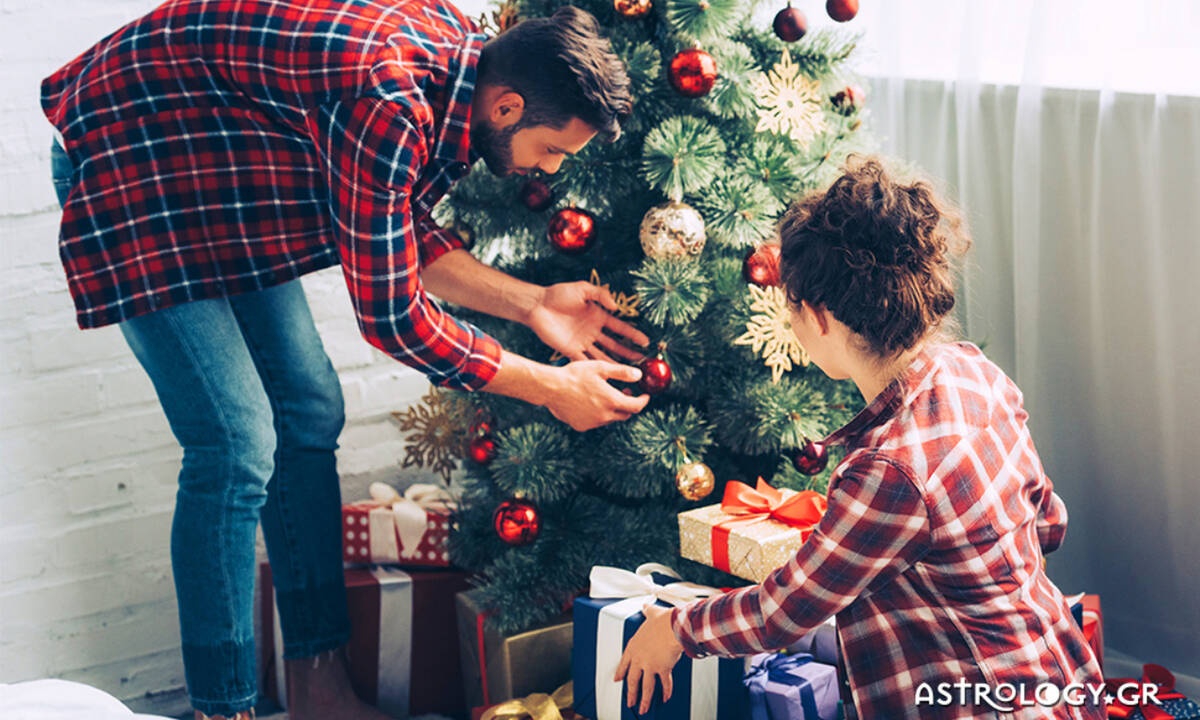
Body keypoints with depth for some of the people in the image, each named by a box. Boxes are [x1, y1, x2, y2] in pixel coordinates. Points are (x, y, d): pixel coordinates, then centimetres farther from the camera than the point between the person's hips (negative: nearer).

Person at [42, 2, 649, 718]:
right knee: (238, 447, -14)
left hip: (224, 167, 10)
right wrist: (549, 387, -17)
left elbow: (404, 236, 4)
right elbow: (389, 313, -26)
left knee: (310, 412, 7)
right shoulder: (390, 102, -35)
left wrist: (531, 302, -4)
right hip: (130, 157, -10)